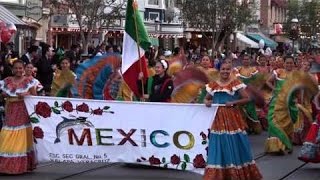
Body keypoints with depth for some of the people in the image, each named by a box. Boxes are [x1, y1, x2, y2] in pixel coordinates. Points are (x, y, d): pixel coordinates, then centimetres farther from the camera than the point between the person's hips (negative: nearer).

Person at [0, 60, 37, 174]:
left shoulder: (29, 81, 1)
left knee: (23, 138, -3)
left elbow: (35, 96, 2)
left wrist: (26, 95, -15)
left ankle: (23, 164, 4)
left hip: (24, 112, -3)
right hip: (11, 112, 3)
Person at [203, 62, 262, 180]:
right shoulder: (213, 85, 8)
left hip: (232, 118, -3)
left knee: (234, 144, 0)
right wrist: (207, 102, -3)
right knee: (219, 145, 5)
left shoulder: (236, 83, -3)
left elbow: (246, 99, -3)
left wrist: (233, 102, -14)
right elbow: (207, 98, 19)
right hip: (218, 118, 3)